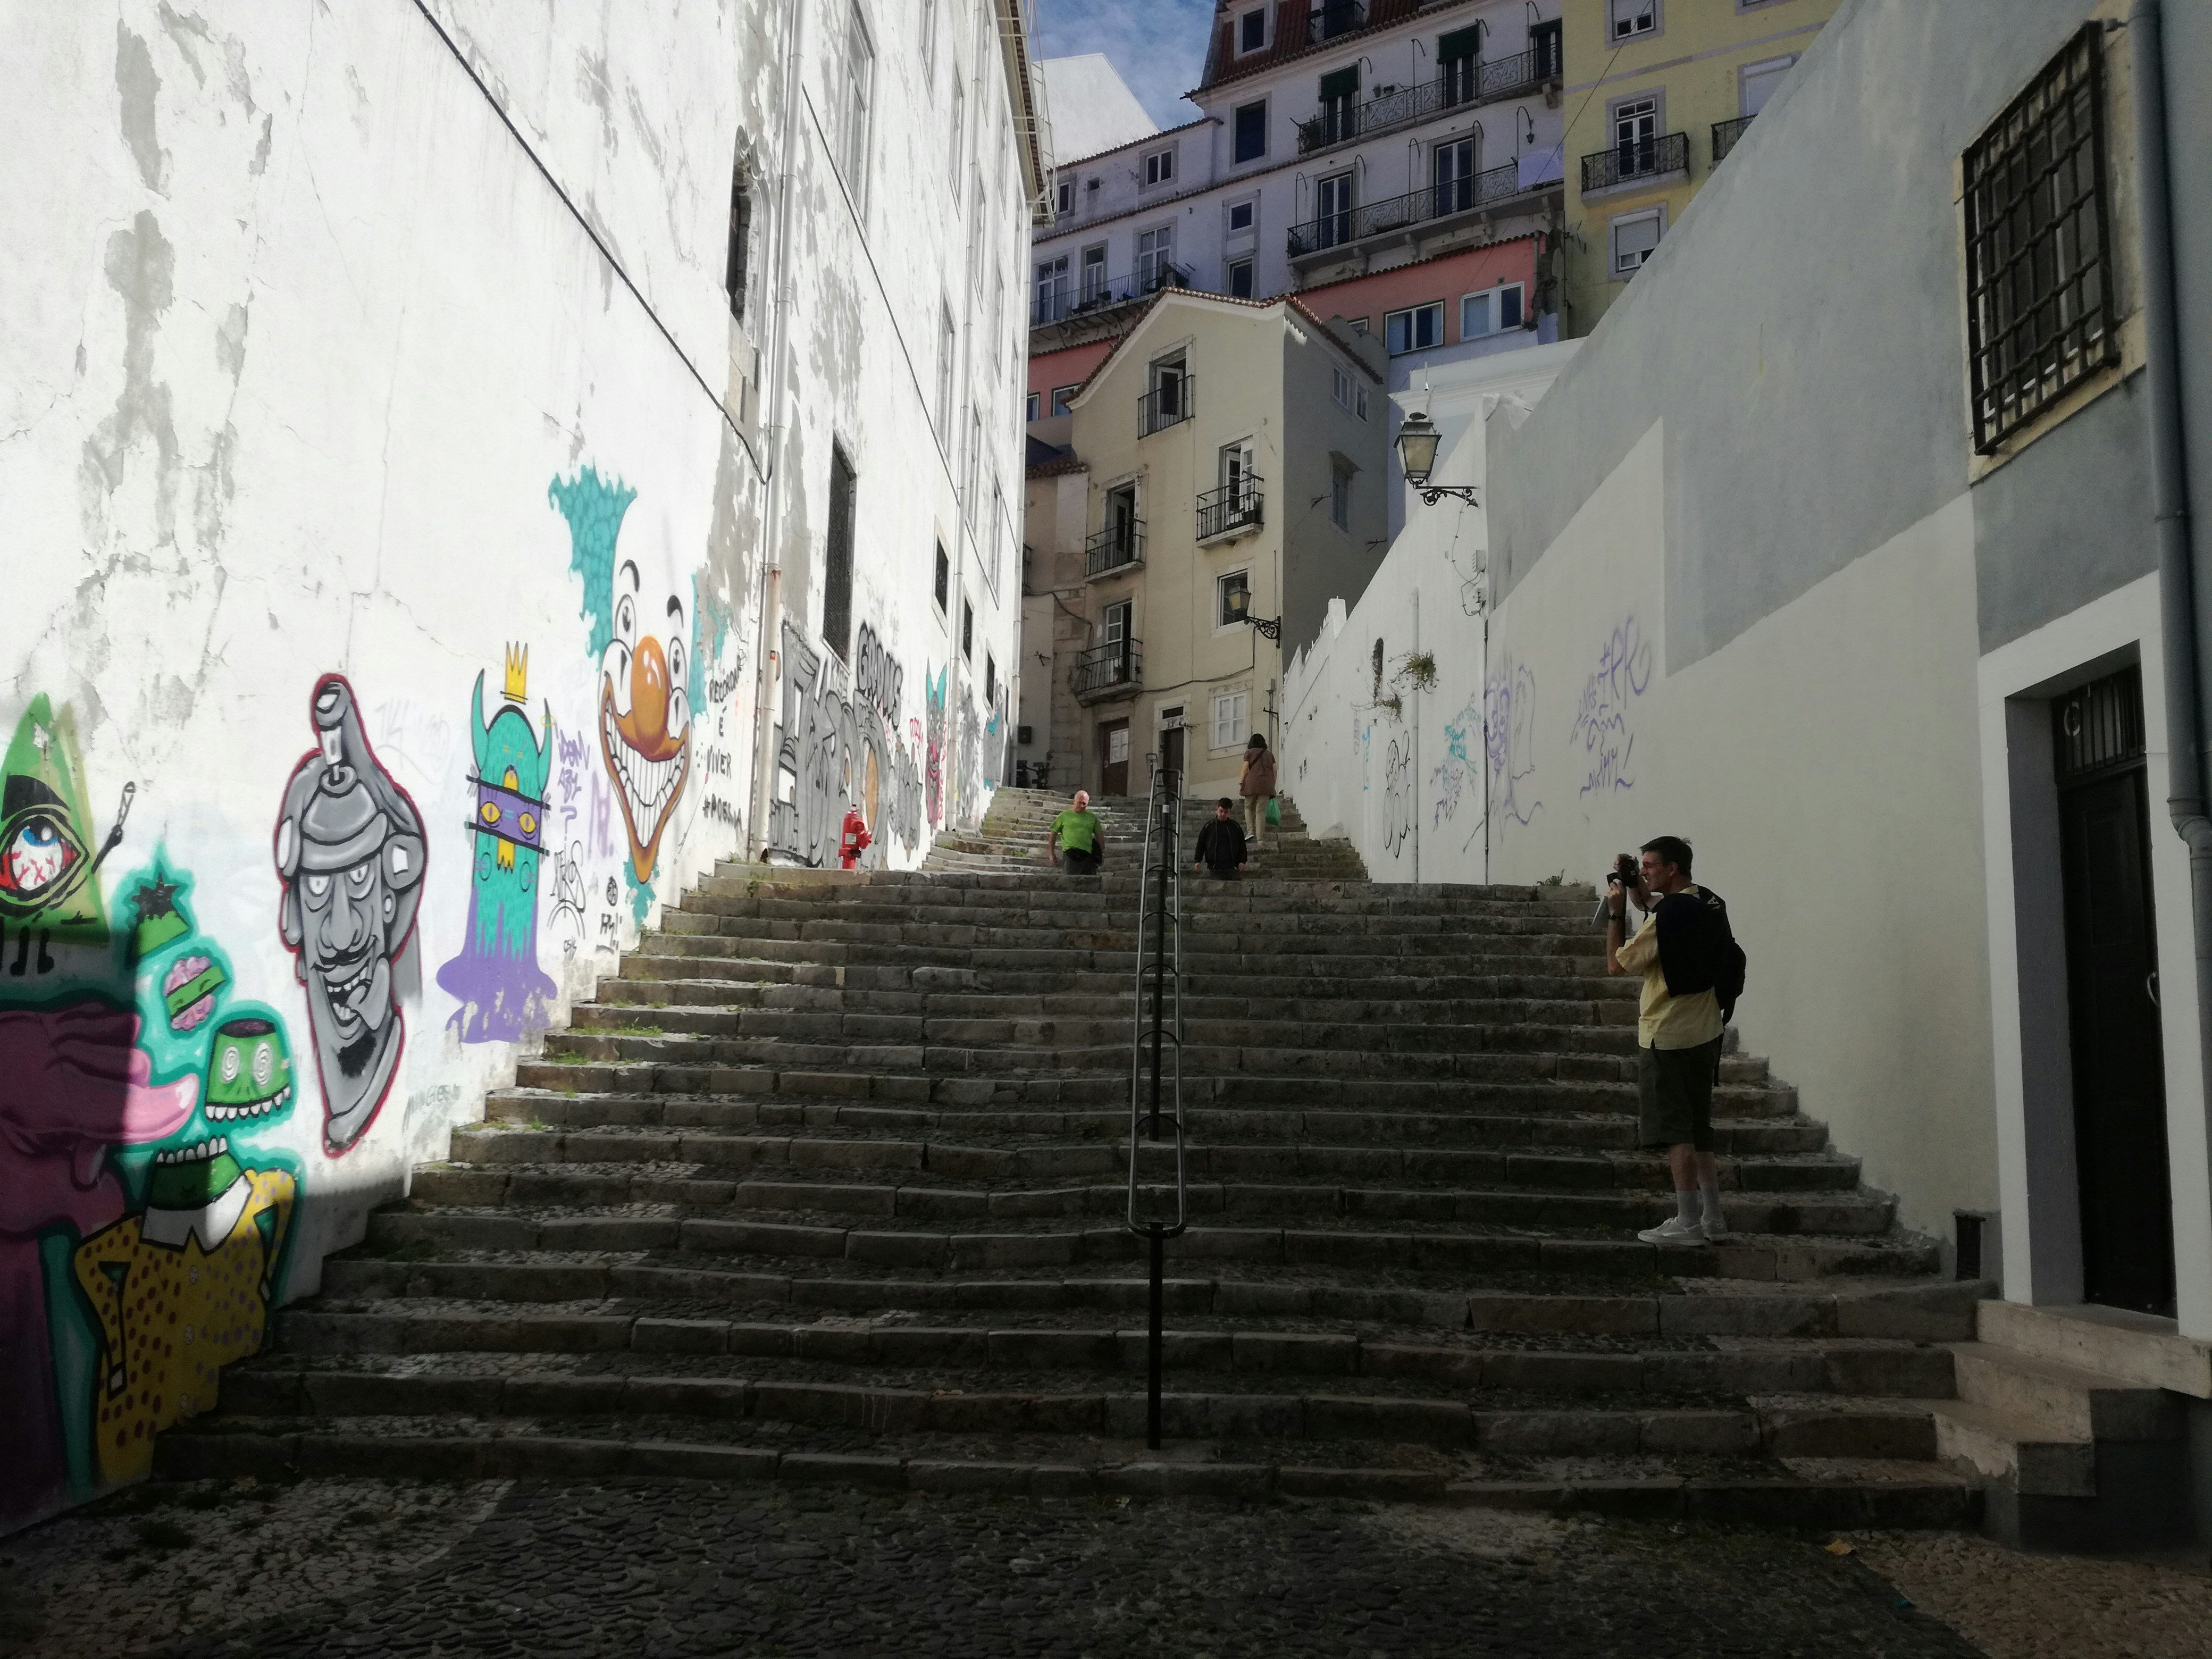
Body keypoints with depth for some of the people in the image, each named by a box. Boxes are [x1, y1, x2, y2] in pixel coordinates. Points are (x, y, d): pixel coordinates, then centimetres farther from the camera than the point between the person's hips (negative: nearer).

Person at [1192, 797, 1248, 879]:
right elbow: (1201, 844, 9)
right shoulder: (1209, 826, 5)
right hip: (1215, 867, -1)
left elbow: (1242, 845, 12)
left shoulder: (1235, 826, 8)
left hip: (1232, 866, 1)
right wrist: (1198, 861, 1)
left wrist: (1242, 861, 2)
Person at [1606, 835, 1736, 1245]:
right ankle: (1712, 1218, 22)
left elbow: (1616, 964, -14)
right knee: (1697, 1130, 16)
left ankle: (1688, 1224, 3)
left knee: (1677, 1132, -1)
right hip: (1705, 1033, 9)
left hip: (1668, 1038, -9)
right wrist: (1647, 901, 13)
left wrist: (1616, 911, -8)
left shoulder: (1667, 914, -21)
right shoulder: (1712, 905, 5)